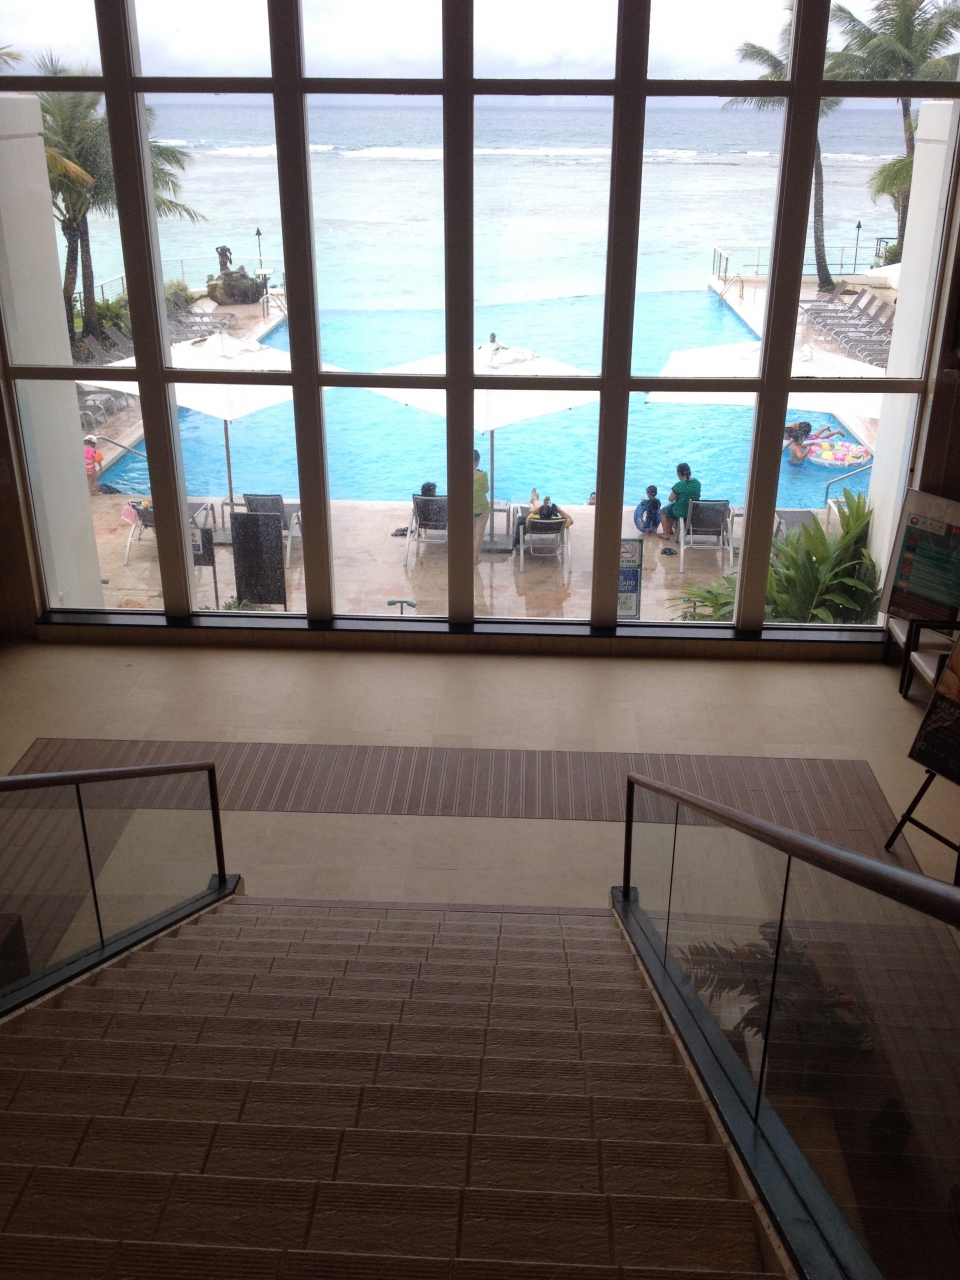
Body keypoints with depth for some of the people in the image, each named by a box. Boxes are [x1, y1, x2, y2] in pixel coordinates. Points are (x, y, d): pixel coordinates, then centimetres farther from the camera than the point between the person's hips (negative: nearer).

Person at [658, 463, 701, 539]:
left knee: (662, 511, 25)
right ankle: (670, 529, 45)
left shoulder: (678, 485, -26)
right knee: (671, 507, 36)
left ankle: (665, 534, 30)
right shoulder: (697, 483, -6)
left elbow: (671, 499, -15)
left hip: (681, 512, -6)